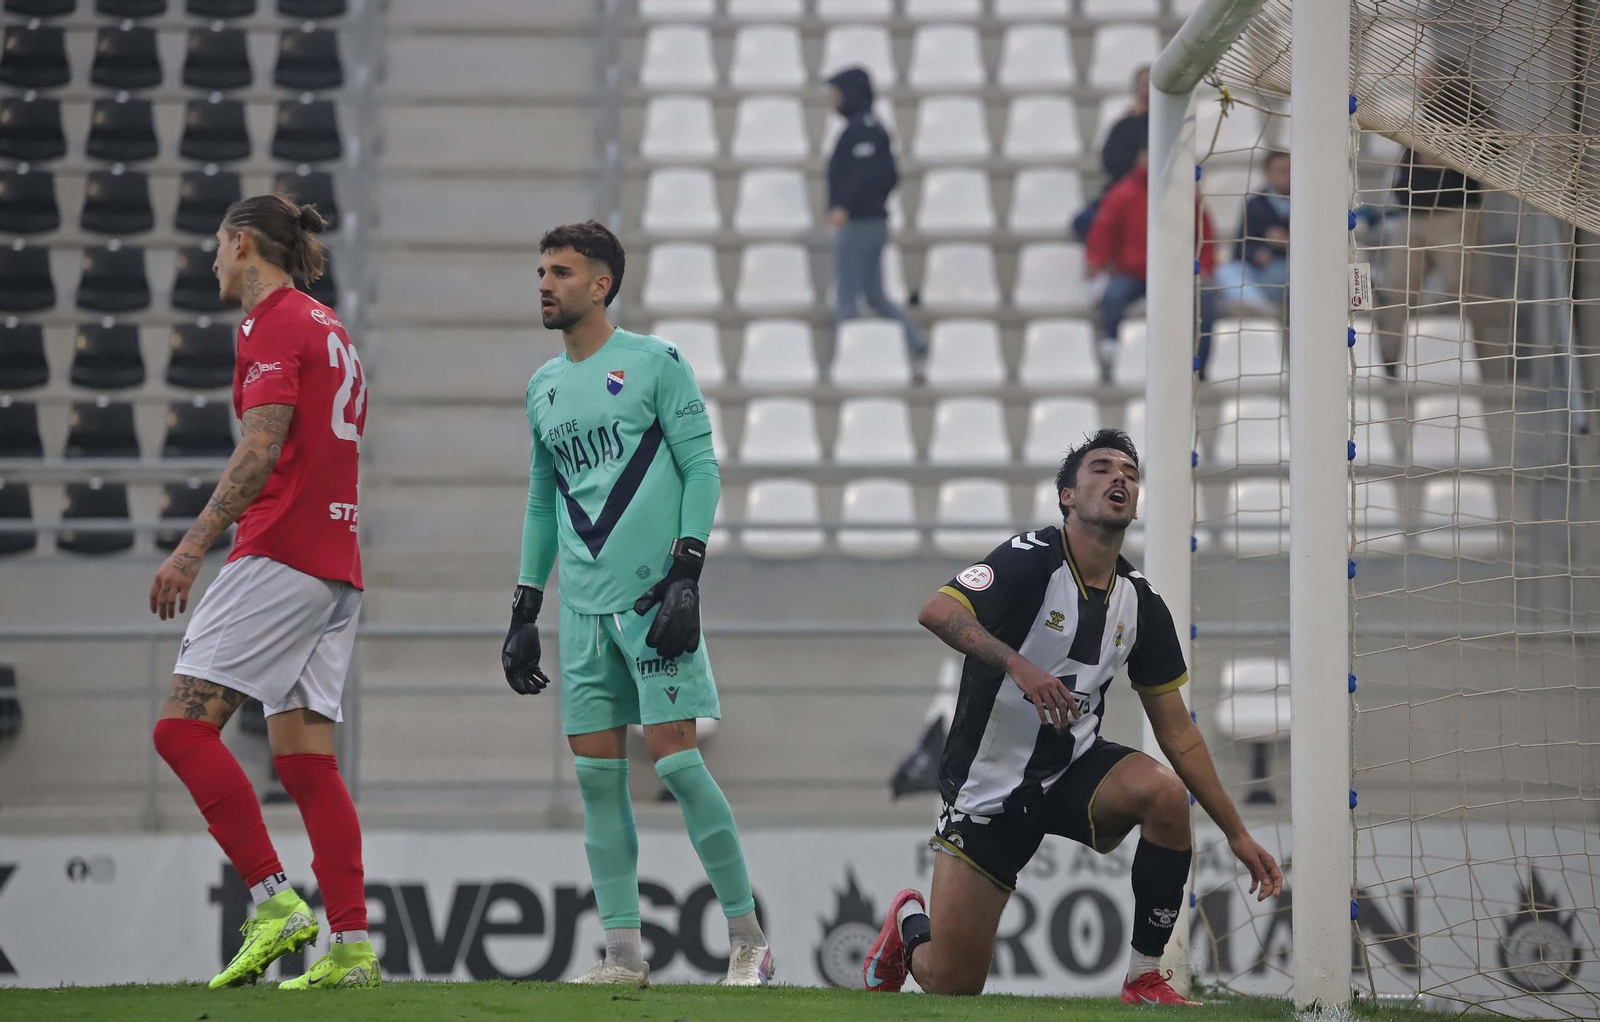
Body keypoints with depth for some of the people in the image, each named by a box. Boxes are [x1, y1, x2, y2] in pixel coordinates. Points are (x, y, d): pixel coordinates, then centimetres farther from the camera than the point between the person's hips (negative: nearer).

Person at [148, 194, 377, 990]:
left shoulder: (273, 323, -6)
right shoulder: (328, 329, 22)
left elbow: (262, 448, -17)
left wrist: (193, 547, -21)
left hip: (281, 556, -9)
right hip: (336, 564, 9)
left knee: (185, 723, -10)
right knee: (304, 753, 4)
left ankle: (275, 902, -17)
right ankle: (350, 944, -4)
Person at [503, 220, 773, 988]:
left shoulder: (655, 364, -2)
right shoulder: (544, 386, 17)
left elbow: (701, 470, -5)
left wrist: (686, 575, -15)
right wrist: (524, 613, 18)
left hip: (653, 598, -6)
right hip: (583, 607, 6)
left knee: (674, 758, -12)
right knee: (597, 774, 1)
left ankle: (747, 938, -3)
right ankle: (623, 953, 4)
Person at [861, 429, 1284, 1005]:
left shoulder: (1141, 604, 2)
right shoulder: (1030, 561, -15)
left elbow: (1177, 731, 7)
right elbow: (936, 612, -31)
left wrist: (1237, 833, 4)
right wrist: (1018, 665, -45)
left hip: (1073, 772, 4)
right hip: (989, 788, -4)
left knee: (1166, 793, -29)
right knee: (952, 986, -7)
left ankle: (1145, 979, -16)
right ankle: (909, 926, 33)